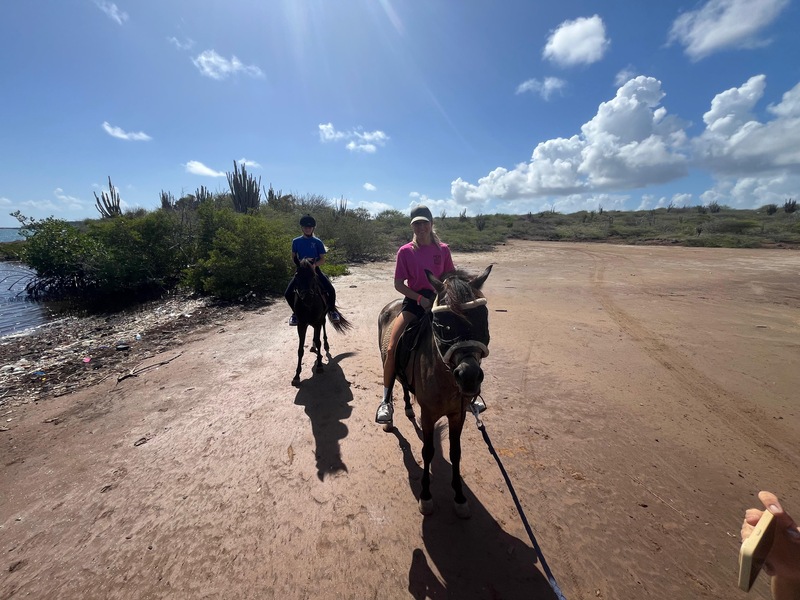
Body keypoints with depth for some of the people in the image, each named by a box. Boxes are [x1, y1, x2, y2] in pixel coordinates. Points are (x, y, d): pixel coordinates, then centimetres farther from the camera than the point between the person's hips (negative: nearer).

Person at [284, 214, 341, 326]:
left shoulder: (317, 242, -1)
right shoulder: (296, 241, 4)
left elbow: (323, 259, -2)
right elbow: (293, 257, 11)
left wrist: (315, 264, -21)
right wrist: (299, 264, -9)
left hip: (315, 269, -1)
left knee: (331, 290, -20)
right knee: (288, 293, -13)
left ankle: (332, 310, 7)